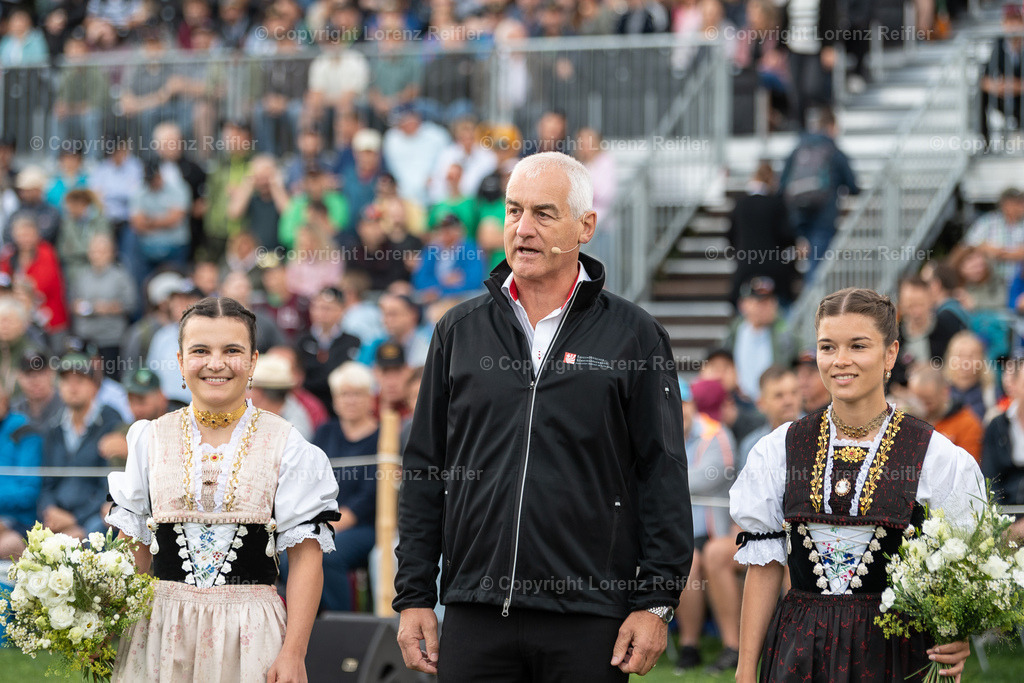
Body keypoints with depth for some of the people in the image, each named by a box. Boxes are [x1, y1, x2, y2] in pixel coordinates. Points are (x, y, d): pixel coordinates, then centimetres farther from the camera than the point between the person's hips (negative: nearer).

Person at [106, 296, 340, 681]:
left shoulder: (285, 445, 0)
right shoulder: (150, 440, 7)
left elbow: (306, 556, -4)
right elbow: (135, 551, 9)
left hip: (249, 634, -2)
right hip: (161, 630, 2)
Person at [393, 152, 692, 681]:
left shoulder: (634, 336, 3)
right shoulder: (460, 331, 11)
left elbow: (664, 477, 1)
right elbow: (424, 470, 13)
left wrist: (656, 602, -5)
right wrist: (414, 596, 7)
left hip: (587, 620, -2)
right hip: (474, 614, 2)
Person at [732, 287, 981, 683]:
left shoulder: (937, 457, -3)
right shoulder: (780, 451, 5)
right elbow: (764, 567, 6)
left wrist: (958, 642, -21)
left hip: (893, 650, -2)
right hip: (800, 648, 2)